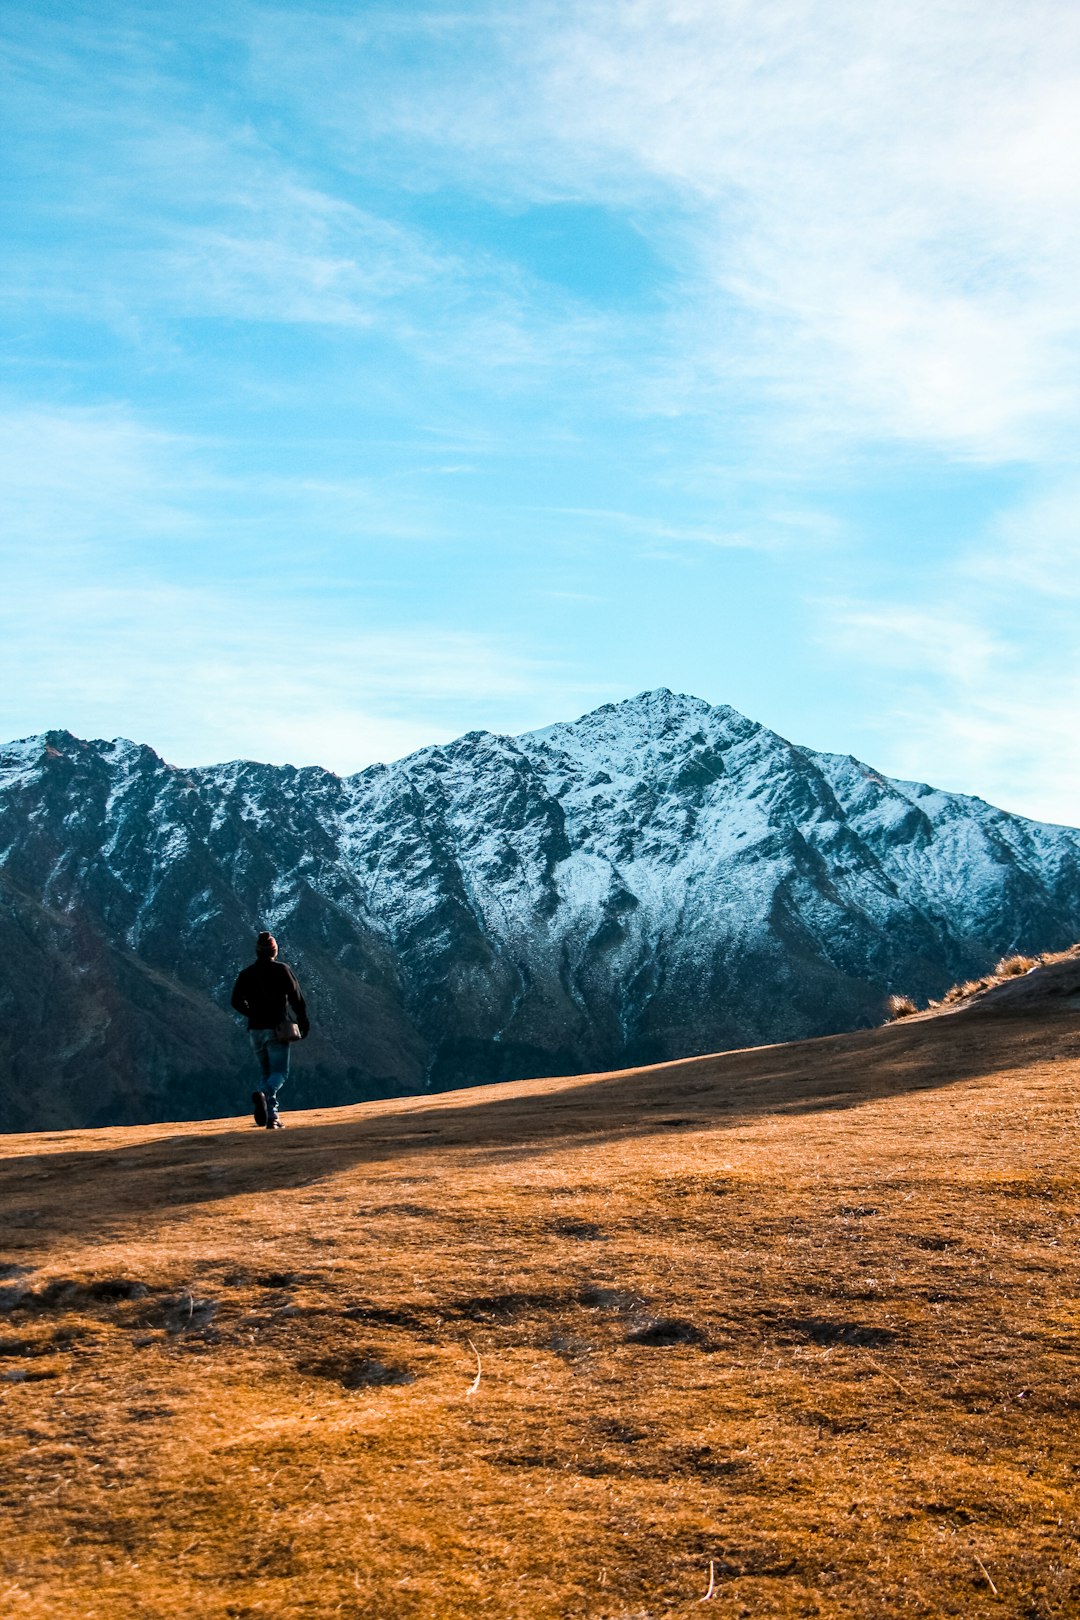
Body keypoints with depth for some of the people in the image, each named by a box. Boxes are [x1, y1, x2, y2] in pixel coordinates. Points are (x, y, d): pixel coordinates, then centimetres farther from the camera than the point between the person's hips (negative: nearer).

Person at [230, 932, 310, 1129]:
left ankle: (271, 1117, 10)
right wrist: (304, 1024, 4)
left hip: (256, 1030, 4)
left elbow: (237, 1002, 5)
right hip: (277, 1028, -4)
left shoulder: (246, 974, 5)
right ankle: (263, 1095, -33)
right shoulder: (282, 970, -4)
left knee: (267, 1073, 15)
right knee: (280, 1072, -3)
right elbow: (297, 999, -7)